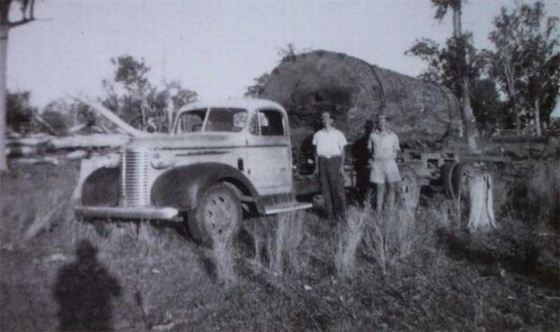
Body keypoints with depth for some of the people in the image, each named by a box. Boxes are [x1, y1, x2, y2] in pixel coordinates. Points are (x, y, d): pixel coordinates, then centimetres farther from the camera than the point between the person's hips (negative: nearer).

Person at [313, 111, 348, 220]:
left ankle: (340, 211, 5)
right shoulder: (318, 135, 13)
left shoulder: (338, 134, 7)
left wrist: (342, 166, -4)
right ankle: (330, 213, 8)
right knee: (325, 188, 1)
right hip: (322, 161, 2)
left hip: (335, 160, -2)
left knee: (338, 187, -7)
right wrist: (316, 166, 6)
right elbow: (316, 151, 14)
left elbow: (342, 151, 5)